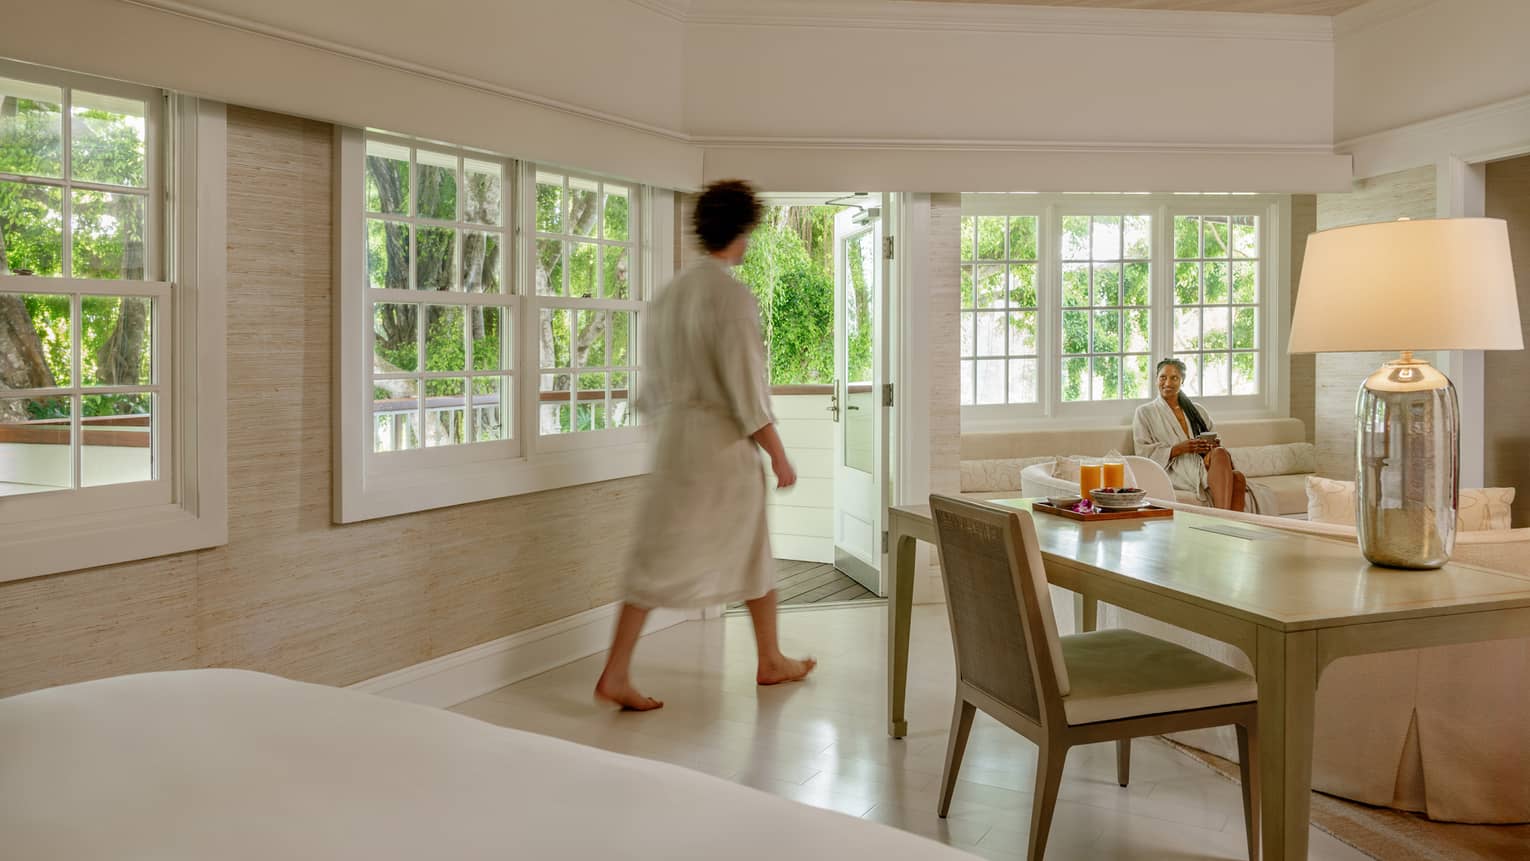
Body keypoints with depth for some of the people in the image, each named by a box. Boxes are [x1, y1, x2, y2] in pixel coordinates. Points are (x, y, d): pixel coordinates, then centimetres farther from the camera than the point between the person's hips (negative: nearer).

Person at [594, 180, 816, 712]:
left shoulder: (671, 293, 9)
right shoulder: (732, 295, -15)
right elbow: (746, 387, -18)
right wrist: (779, 456, -12)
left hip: (674, 433, 7)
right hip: (723, 440, -6)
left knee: (661, 557, 6)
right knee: (752, 552, 12)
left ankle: (616, 675, 3)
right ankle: (771, 662, 28)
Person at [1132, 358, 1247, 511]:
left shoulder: (1197, 410, 27)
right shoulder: (1144, 412, 13)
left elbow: (1216, 443, 20)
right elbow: (1144, 452, 1)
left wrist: (1213, 446, -6)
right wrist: (1180, 448, -12)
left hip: (1205, 465, 5)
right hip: (1176, 470, -5)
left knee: (1238, 478, -32)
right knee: (1220, 454, -36)